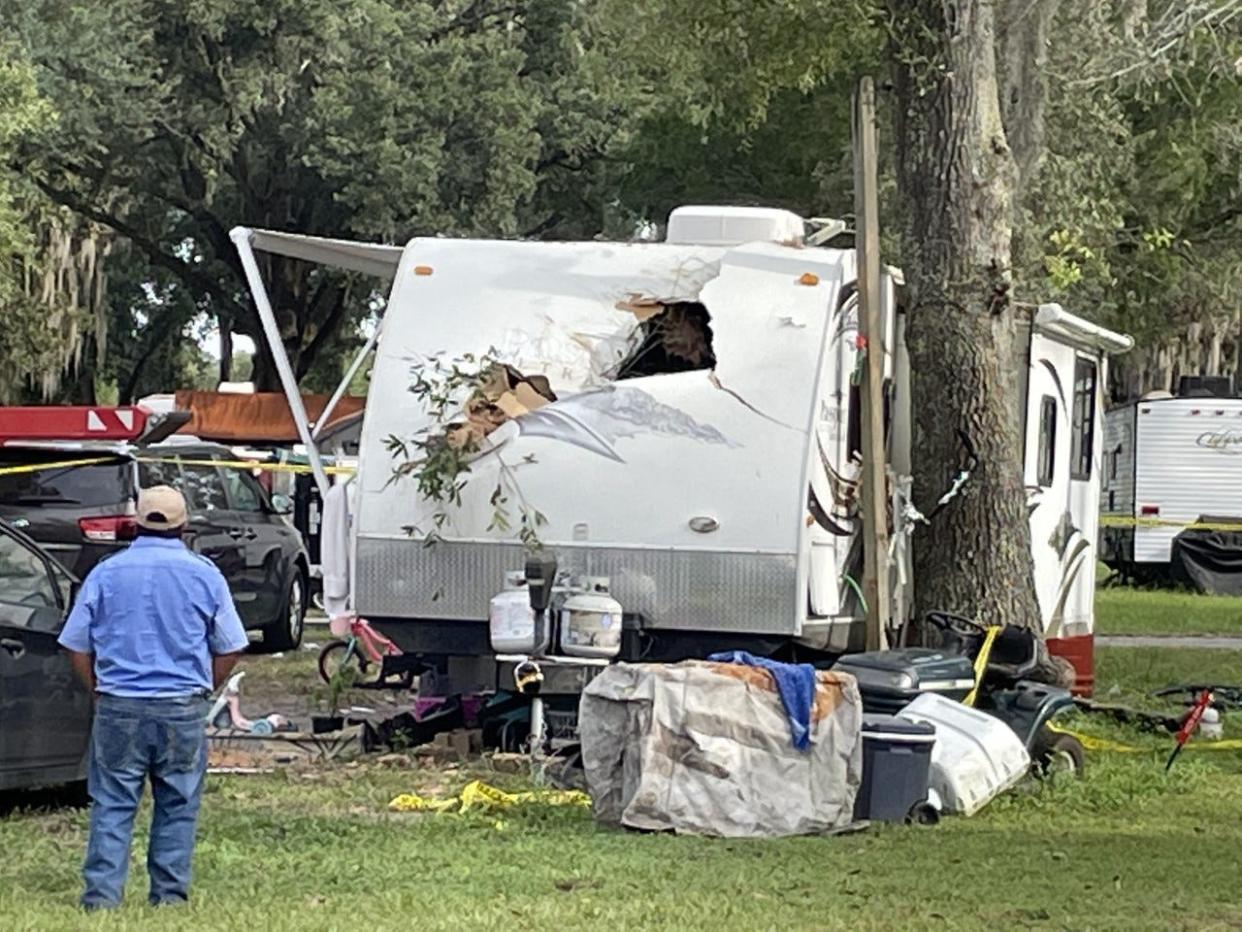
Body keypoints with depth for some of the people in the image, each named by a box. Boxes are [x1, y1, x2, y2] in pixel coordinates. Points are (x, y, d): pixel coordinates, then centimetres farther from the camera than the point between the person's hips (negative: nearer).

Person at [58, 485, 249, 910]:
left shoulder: (106, 574, 3)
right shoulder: (204, 575, 2)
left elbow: (77, 647, 6)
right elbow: (229, 650, 5)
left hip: (118, 707, 0)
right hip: (183, 708, 0)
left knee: (111, 804, 3)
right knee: (177, 806, 8)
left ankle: (102, 894, -2)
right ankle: (169, 894, 10)